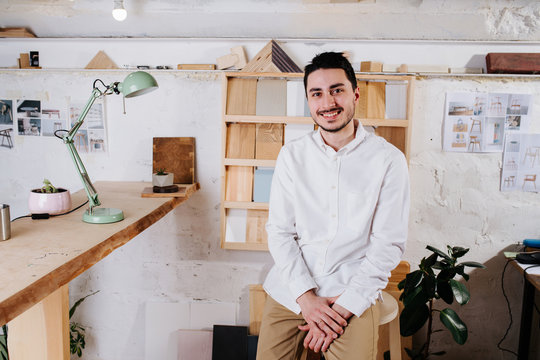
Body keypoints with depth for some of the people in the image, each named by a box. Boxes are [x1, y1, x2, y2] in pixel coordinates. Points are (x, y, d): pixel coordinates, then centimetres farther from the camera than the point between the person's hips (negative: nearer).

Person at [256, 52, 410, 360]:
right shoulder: (291, 155, 3)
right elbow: (280, 231, 1)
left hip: (354, 292, -2)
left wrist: (343, 306, -12)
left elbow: (389, 244, -6)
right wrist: (306, 296, -10)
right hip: (291, 291, 2)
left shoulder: (389, 160, -5)